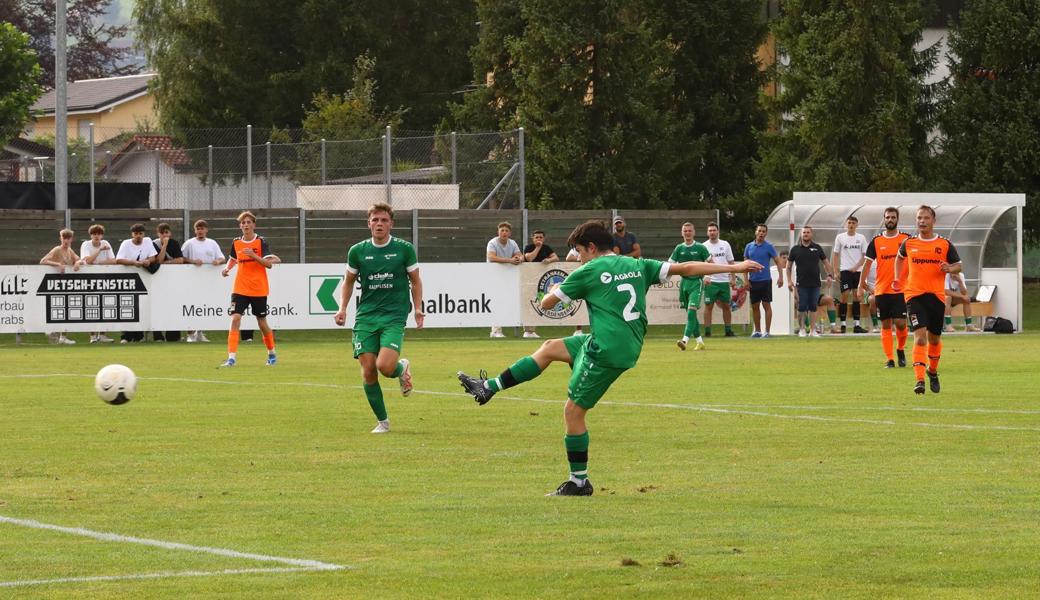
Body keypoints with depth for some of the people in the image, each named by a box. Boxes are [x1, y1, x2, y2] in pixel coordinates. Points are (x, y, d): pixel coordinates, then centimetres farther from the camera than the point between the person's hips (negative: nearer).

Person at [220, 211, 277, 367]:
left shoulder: (261, 242, -6)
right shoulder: (236, 243, 5)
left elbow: (269, 264, -13)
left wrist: (253, 255, -25)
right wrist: (227, 268, 2)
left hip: (259, 290, -2)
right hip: (240, 288, 2)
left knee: (262, 322, 8)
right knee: (235, 319, -13)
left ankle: (272, 353, 30)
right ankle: (231, 357, -15)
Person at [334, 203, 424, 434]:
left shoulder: (404, 249, 0)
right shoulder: (358, 251, 5)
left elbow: (415, 281, 11)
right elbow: (349, 281, 18)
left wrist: (418, 309, 1)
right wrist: (343, 308, 6)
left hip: (394, 316, -2)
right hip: (365, 317, 3)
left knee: (385, 366, -21)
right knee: (368, 371, -5)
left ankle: (402, 368, 17)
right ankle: (382, 421, 10)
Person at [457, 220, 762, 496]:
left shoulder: (589, 272, -5)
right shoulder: (637, 266, 10)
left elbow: (547, 303, 4)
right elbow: (683, 268, 6)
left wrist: (554, 290, 29)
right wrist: (733, 267, 10)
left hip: (606, 350, -8)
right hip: (629, 346, 8)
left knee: (573, 411, 2)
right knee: (549, 348, 18)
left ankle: (579, 482, 5)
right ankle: (489, 388, 22)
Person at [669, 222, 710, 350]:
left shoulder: (700, 247, -3)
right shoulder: (679, 248, 7)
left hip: (696, 283, -5)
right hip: (684, 282, 5)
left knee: (691, 311, -17)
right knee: (690, 313, 9)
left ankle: (685, 340, -26)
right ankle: (699, 341, 20)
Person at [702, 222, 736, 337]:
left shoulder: (725, 245, 8)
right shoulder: (704, 246, -1)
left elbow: (731, 262, 11)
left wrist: (733, 278, 6)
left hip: (724, 281, 3)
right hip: (711, 281, -3)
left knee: (726, 306, 7)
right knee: (708, 306, -3)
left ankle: (728, 330, 15)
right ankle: (707, 331, -1)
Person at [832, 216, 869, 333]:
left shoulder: (861, 238, 5)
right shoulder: (840, 237, 3)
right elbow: (835, 255, 5)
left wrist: (856, 267, -10)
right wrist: (835, 272, -2)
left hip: (857, 271, 2)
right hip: (845, 271, -2)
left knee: (857, 297, 3)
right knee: (844, 297, -7)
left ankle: (856, 325, 5)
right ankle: (843, 325, -4)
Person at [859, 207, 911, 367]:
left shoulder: (906, 239, 3)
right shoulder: (876, 241, 5)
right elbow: (867, 262, 6)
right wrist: (862, 283, -1)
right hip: (881, 289, 1)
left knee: (900, 323, -9)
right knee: (886, 325, 2)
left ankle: (900, 349, 17)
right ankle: (889, 359, 6)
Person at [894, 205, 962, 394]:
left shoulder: (944, 244, 2)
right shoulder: (909, 243, 6)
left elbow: (958, 266, 9)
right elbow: (900, 257, 27)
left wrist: (950, 269, -13)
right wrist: (898, 278, 17)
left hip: (937, 296, 1)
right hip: (914, 295, -1)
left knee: (934, 338, 13)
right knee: (920, 335, -17)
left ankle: (933, 371, 40)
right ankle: (919, 380, -23)